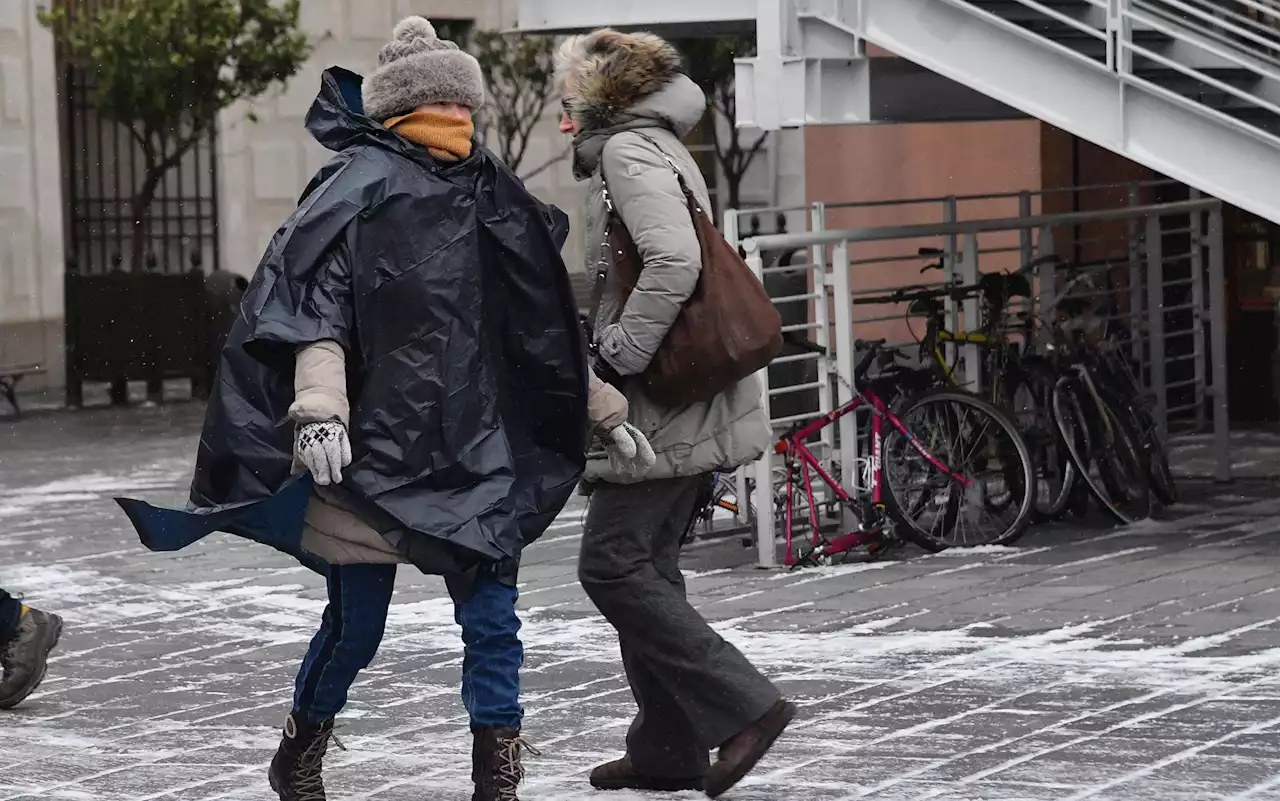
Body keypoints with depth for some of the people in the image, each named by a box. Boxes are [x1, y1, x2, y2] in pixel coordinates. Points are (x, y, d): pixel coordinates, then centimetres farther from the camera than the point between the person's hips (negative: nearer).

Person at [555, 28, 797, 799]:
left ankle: (744, 706, -11)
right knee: (648, 568, 13)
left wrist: (619, 355, -20)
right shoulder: (657, 147, 20)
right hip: (689, 406, 10)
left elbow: (674, 262, -26)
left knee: (614, 567, -8)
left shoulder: (630, 151, -12)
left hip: (661, 409, -10)